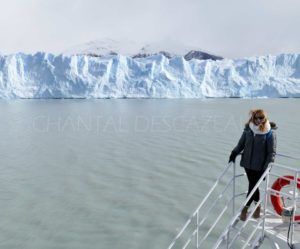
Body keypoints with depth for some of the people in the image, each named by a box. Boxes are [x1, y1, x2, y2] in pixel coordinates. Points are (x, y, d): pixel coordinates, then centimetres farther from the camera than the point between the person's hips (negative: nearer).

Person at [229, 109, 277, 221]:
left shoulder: (270, 133, -12)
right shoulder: (248, 129, -1)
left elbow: (272, 152, -10)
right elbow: (241, 143, 10)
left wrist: (267, 166, -19)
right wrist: (234, 153, -4)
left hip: (259, 166, -4)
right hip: (247, 163, 4)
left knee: (252, 186, 0)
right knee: (252, 185, 14)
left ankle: (245, 209, 14)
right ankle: (257, 206, 35)